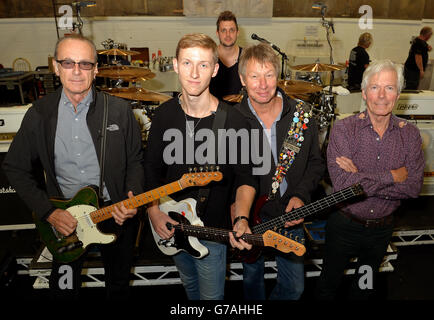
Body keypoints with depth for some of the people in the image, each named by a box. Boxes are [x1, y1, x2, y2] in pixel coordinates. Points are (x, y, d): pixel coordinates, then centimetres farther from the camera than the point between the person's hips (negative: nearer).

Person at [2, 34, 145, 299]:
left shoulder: (119, 110, -8)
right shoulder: (39, 114, -5)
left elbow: (136, 161, 0)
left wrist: (133, 199, -17)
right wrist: (48, 211, -8)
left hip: (117, 214, 0)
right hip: (64, 217, 1)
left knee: (119, 283, 20)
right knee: (63, 288, 20)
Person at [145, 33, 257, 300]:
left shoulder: (233, 121, -19)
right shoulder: (165, 114, -6)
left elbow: (245, 177, -11)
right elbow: (153, 168, 3)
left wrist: (242, 219, -27)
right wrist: (153, 209, -9)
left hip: (212, 231, -4)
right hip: (171, 227, 5)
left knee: (212, 295, 14)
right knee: (189, 284, 30)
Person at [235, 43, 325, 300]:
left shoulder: (301, 115, -8)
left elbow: (316, 163, 3)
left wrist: (301, 196, -11)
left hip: (291, 218, 1)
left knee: (295, 287, 14)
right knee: (252, 279, 23)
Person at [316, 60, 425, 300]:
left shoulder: (409, 134, -6)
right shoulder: (344, 129, -16)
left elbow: (413, 187, -15)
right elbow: (342, 183, -27)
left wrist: (361, 178, -24)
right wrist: (392, 176, -21)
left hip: (382, 228, 3)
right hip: (344, 224, -3)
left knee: (366, 285, 26)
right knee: (329, 282, 18)